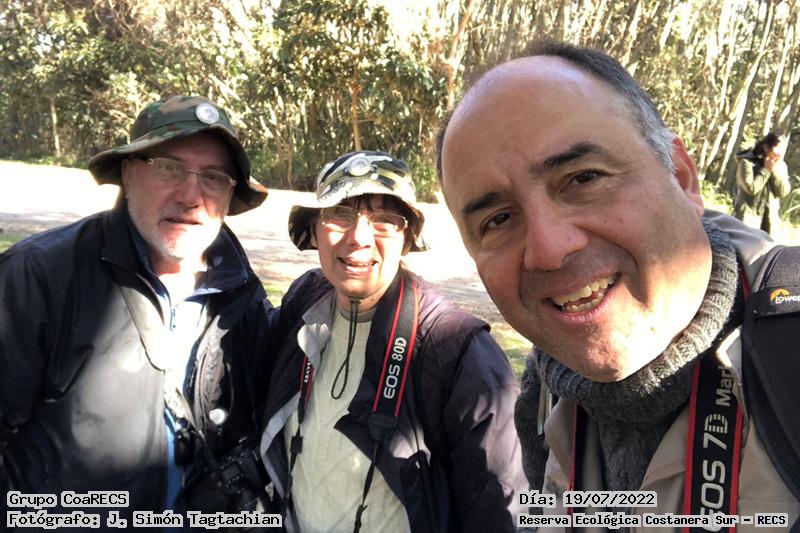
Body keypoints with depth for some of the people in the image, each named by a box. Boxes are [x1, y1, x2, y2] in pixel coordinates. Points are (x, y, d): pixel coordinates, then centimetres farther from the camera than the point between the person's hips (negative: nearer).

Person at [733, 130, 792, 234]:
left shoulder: (781, 166, 7)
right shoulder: (747, 162, -9)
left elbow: (783, 192, -4)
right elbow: (751, 188, -19)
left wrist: (775, 169, -11)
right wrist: (766, 170, -12)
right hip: (748, 217, -5)